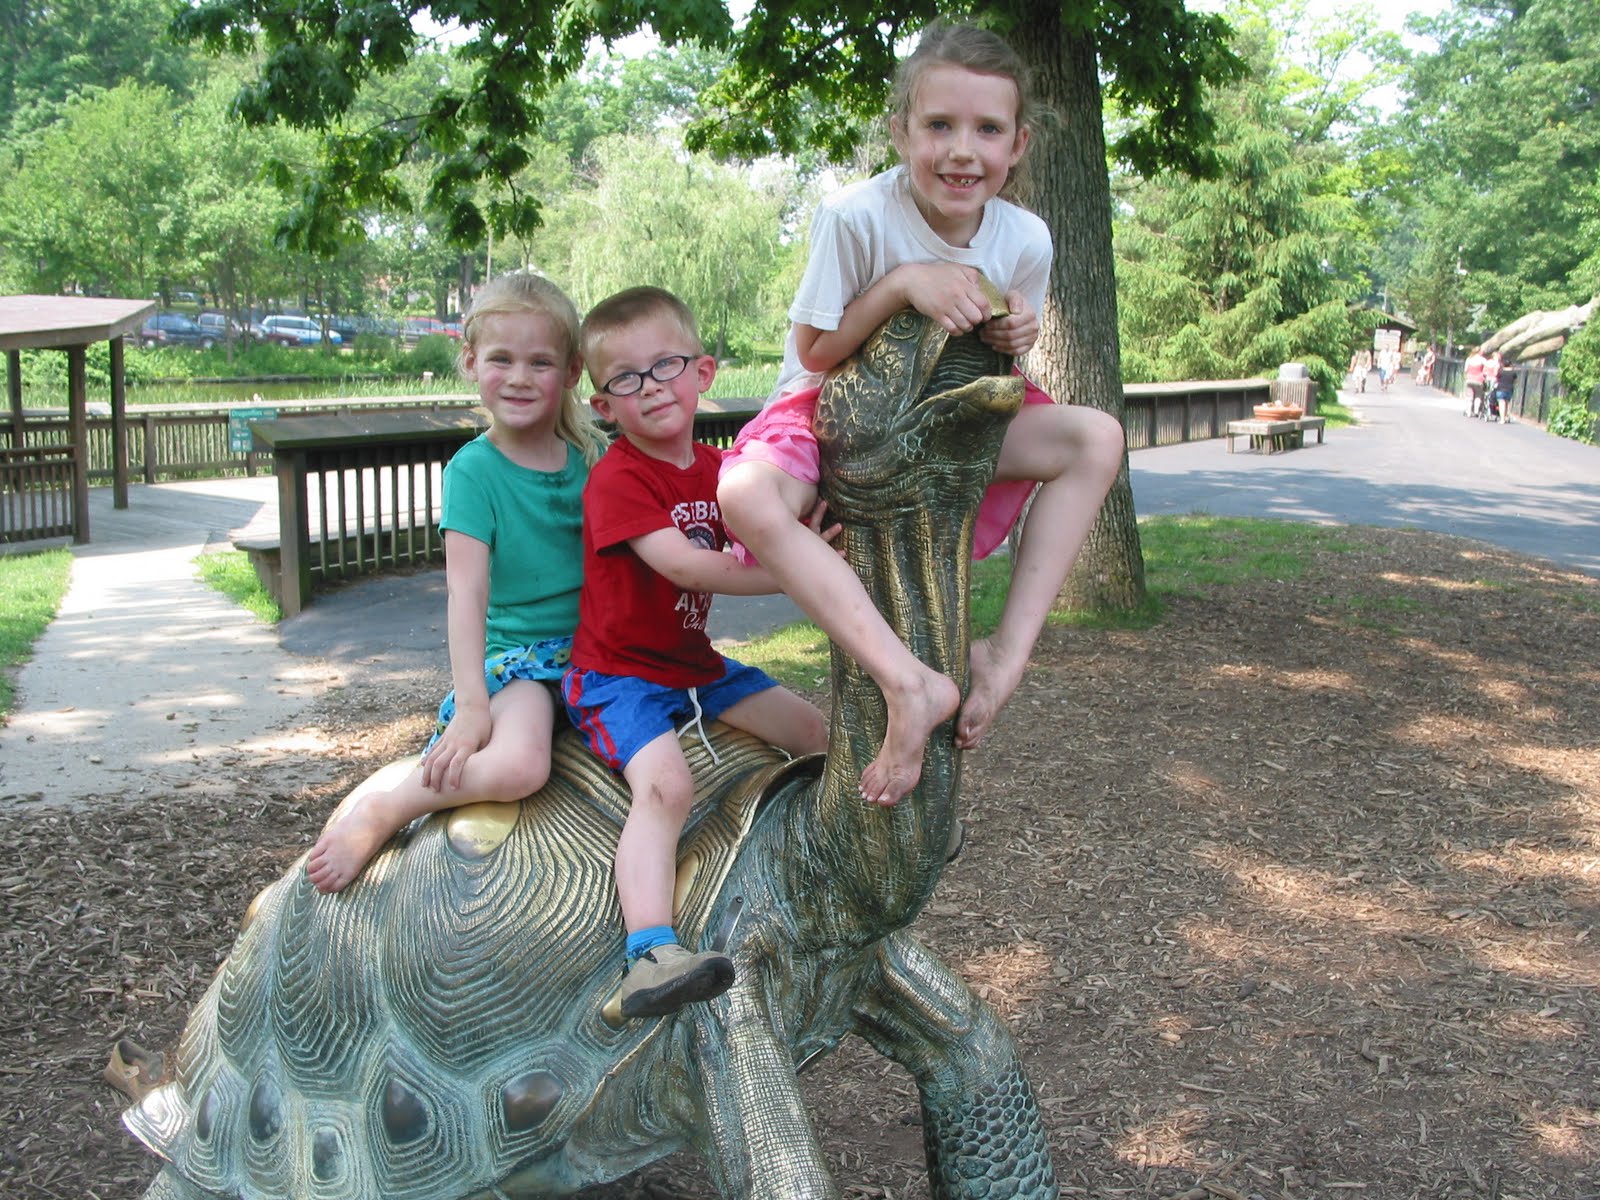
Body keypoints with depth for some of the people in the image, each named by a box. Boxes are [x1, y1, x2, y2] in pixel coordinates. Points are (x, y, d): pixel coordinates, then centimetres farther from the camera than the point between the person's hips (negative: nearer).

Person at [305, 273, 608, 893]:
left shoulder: (594, 455, 5)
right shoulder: (474, 470, -9)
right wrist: (472, 703, -21)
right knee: (519, 765, -37)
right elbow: (467, 592, -15)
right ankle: (380, 809, -12)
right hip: (518, 652, -5)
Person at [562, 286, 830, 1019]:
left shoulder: (716, 469, 8)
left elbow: (754, 549, 5)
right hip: (618, 671, -8)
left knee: (820, 733, 9)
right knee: (665, 784, -32)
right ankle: (650, 956, -42)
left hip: (694, 661, 8)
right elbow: (684, 565, -29)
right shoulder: (617, 478, -18)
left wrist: (802, 545, -18)